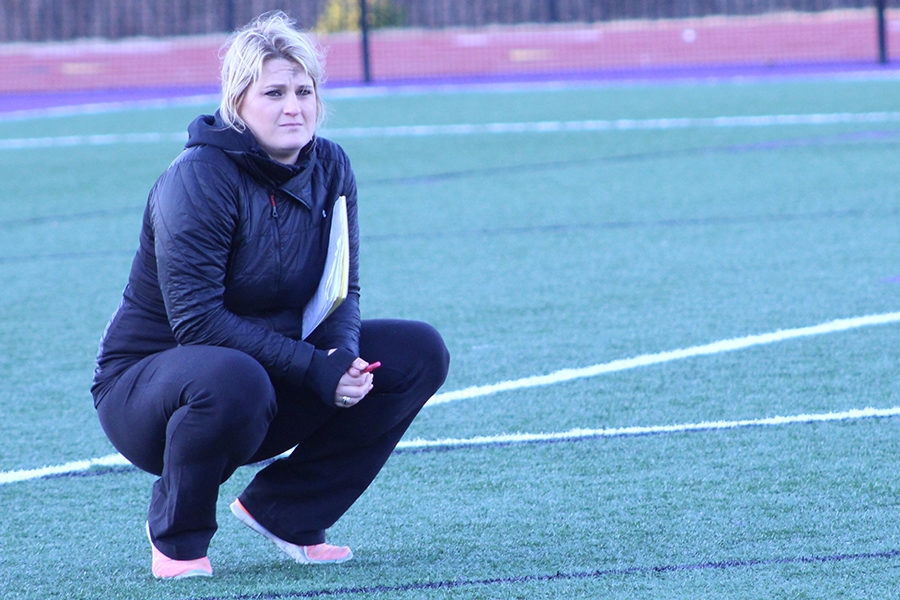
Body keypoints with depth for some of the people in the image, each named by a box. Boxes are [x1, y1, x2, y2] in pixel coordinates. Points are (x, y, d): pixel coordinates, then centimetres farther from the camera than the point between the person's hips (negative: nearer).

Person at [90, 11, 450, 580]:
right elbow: (196, 318, -26)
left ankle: (283, 510, 2)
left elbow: (342, 291, 4)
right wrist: (313, 367, -30)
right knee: (230, 380, -42)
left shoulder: (330, 167, -1)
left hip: (274, 370, 7)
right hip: (147, 377, -7)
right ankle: (177, 536, -12)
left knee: (419, 353, -6)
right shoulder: (199, 177, -22)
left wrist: (342, 352, -20)